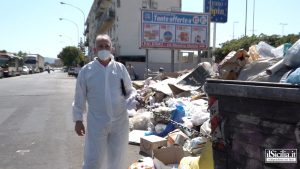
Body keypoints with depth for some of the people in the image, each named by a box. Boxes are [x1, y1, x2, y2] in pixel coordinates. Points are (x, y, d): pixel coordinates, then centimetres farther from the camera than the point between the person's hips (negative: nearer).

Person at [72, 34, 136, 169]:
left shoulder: (120, 68, 3)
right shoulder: (86, 70, -2)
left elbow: (130, 90, 8)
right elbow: (79, 97, 1)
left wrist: (133, 99, -13)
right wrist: (78, 119, 0)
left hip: (120, 122, 2)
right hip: (96, 123, -2)